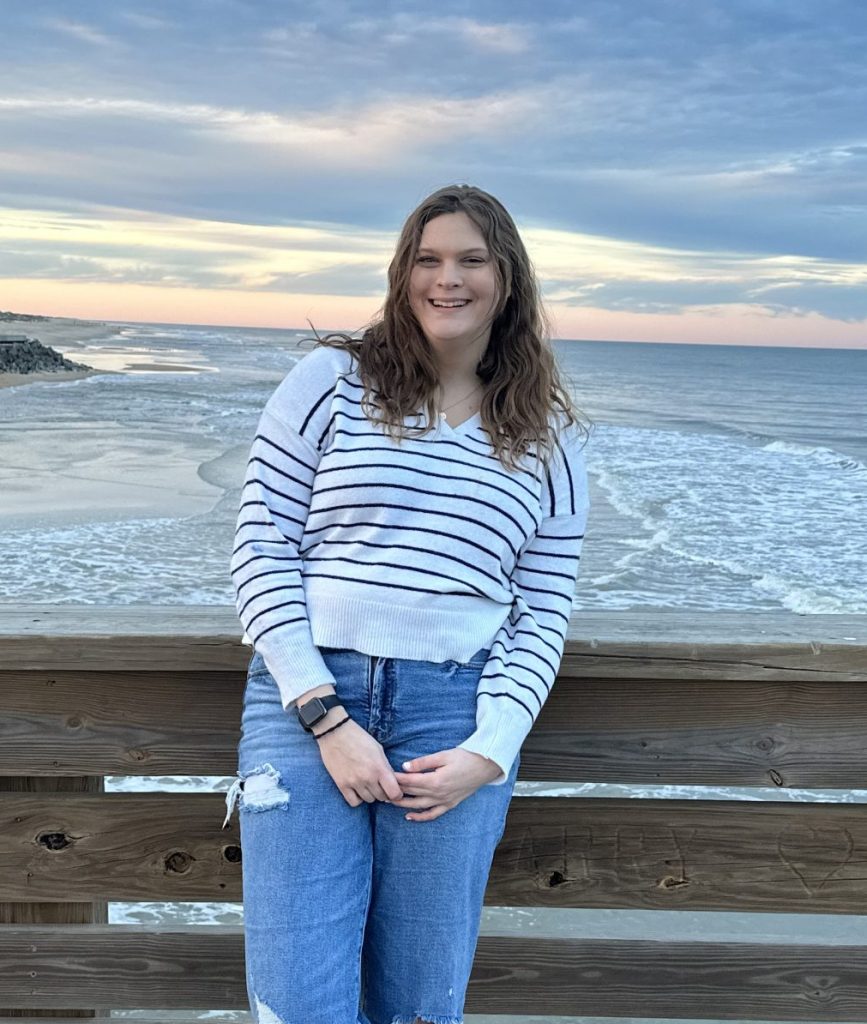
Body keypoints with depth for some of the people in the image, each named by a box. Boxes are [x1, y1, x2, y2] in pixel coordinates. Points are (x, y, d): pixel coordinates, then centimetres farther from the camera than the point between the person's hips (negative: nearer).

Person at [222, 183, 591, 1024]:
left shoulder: (549, 437, 10)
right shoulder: (331, 380, 3)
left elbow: (544, 614, 8)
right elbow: (260, 551, -1)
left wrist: (488, 753, -6)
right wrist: (326, 717, -10)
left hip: (457, 714, 2)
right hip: (306, 696, -1)